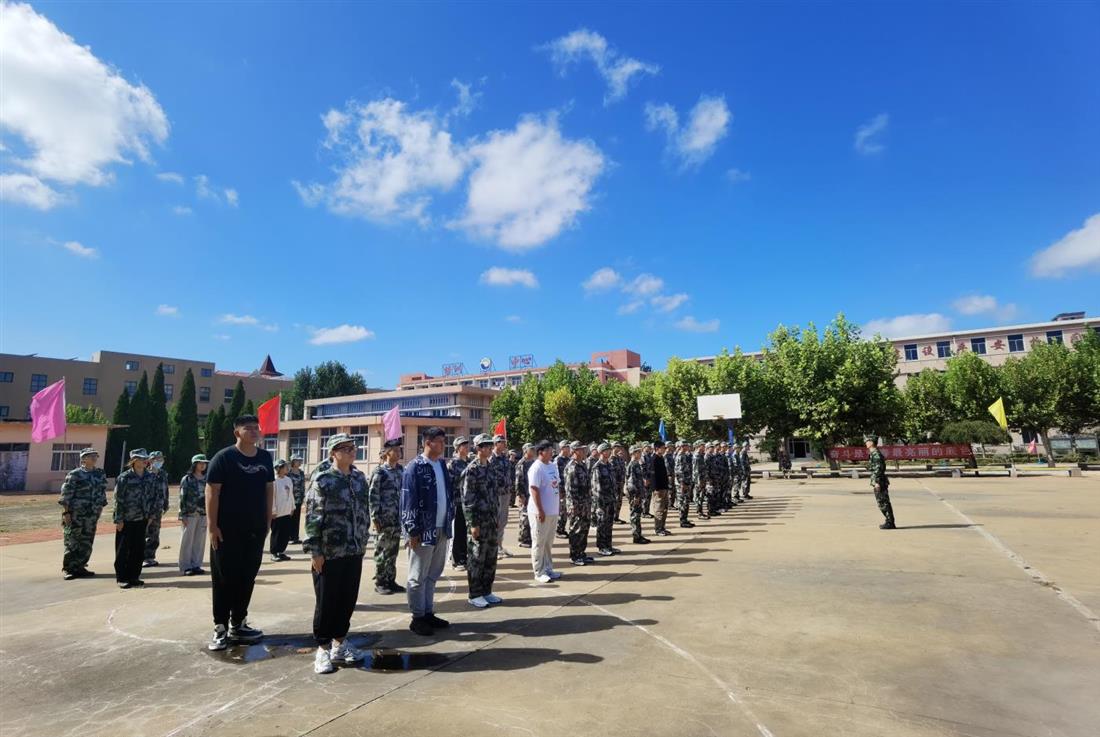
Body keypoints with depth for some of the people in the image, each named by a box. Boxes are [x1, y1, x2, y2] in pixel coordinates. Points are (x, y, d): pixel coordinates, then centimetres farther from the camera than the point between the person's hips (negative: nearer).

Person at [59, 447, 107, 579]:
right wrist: (66, 512, -13)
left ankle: (79, 567, 19)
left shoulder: (101, 474, 9)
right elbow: (66, 495, -8)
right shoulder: (74, 474, -7)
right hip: (75, 514, -5)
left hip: (92, 515, 5)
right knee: (72, 542, 0)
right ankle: (67, 568, 11)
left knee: (87, 543, 8)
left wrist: (100, 508, 13)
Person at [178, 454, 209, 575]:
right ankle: (186, 566, 9)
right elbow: (182, 498, -4)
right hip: (190, 514, -4)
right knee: (187, 540, 1)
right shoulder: (187, 479, -2)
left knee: (200, 540, 7)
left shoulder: (207, 479, 10)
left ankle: (196, 565, 16)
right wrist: (182, 515, -9)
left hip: (204, 514, 4)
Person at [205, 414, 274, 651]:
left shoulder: (265, 457, 6)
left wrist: (268, 520, 9)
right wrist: (212, 525, -14)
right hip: (227, 529, -5)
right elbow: (212, 491, -10)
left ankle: (238, 624, 25)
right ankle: (220, 627, 15)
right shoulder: (224, 457, -9)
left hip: (255, 528, 5)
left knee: (247, 577, 12)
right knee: (224, 578, 3)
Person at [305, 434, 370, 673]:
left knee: (348, 599, 13)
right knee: (326, 602, 5)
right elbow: (313, 517, -11)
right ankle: (323, 648, 21)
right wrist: (314, 551, -14)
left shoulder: (360, 478, 8)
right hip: (329, 552, -5)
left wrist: (363, 542, 13)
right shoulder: (322, 480, -10)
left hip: (354, 551, 5)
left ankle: (339, 642, 29)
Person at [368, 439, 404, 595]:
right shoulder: (379, 471, -9)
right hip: (384, 518, -5)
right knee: (382, 551, 4)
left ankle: (391, 580, 22)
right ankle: (379, 583, 14)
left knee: (393, 550, 12)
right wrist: (375, 517, -14)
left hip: (397, 518, 6)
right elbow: (372, 496, -11)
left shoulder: (401, 470, 8)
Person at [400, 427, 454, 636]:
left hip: (441, 530, 7)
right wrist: (412, 532, -16)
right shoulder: (415, 467, -13)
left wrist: (449, 520, 12)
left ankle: (428, 613, 28)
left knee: (433, 575, 17)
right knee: (418, 577, 6)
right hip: (423, 531, -7)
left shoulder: (442, 464, 9)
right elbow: (408, 501, -15)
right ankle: (417, 618, 17)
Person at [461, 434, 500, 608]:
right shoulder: (471, 470, -13)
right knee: (477, 558, 3)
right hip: (479, 521, -8)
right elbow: (467, 499, -15)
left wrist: (496, 517, 15)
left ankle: (487, 592, 26)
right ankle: (475, 595, 16)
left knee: (491, 558, 13)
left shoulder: (489, 467, 10)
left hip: (492, 520, 8)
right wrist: (473, 524, -17)